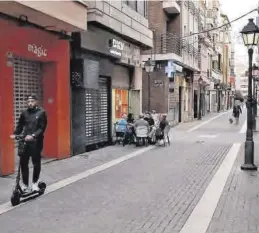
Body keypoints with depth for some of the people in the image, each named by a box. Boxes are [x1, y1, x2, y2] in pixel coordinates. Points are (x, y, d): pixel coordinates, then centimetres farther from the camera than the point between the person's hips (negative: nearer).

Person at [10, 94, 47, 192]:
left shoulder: (41, 112, -2)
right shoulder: (24, 113, 9)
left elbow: (42, 128, -8)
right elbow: (20, 126, 11)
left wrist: (33, 136, -22)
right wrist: (15, 134, -7)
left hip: (36, 142, -3)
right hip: (25, 141, 3)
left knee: (36, 163, 7)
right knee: (23, 163, 2)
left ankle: (35, 183, 25)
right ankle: (25, 184, 16)